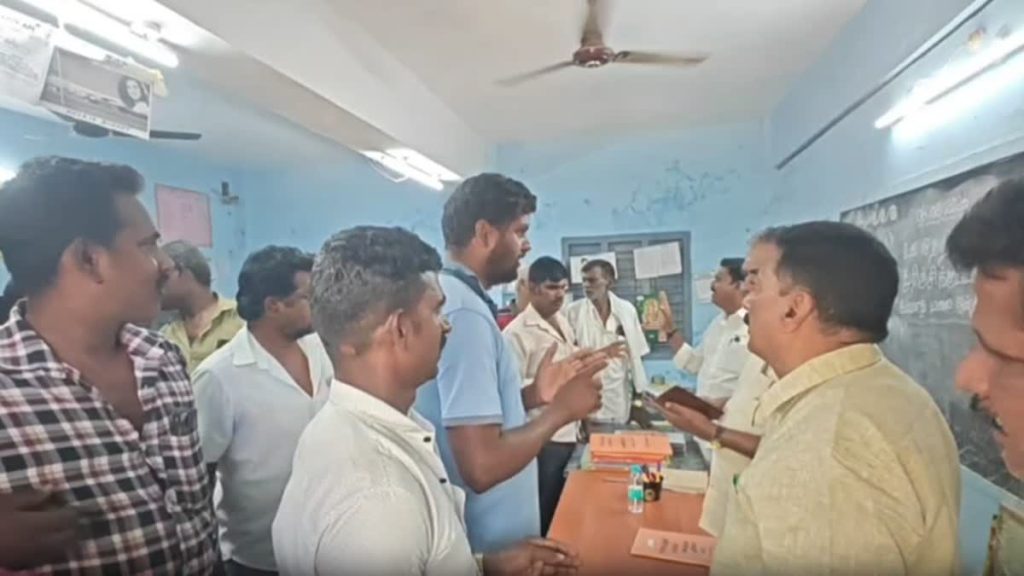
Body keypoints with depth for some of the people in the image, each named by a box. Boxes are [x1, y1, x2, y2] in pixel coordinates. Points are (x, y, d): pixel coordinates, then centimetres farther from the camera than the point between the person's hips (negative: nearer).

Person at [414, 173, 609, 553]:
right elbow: (481, 467, -30)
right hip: (486, 546, -9)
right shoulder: (465, 312, -26)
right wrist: (561, 410, -17)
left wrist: (532, 395, 2)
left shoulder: (447, 297, 5)